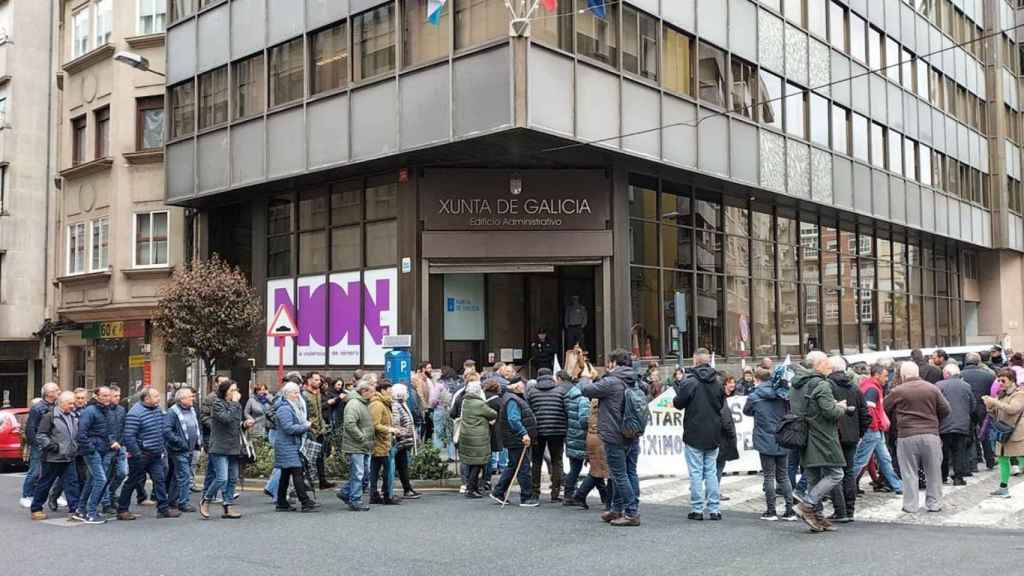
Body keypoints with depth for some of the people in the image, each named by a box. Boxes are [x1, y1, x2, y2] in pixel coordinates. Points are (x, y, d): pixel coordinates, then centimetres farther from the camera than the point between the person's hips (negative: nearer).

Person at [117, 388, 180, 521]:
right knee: (132, 482, 4)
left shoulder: (157, 409, 6)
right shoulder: (135, 413, -19)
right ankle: (122, 510, 17)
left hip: (156, 455, 7)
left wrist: (162, 446, 13)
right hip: (140, 455, -7)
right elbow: (129, 436, -23)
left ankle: (164, 508, 9)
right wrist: (136, 454, -21)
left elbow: (164, 430, 18)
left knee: (159, 480, 4)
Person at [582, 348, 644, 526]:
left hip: (615, 438, -8)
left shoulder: (611, 382, -16)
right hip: (633, 437, 8)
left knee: (620, 475, -1)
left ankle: (632, 513, -2)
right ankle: (616, 510, 25)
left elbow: (586, 390, -10)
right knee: (630, 473, 13)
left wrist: (587, 380, 13)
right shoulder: (635, 383, 6)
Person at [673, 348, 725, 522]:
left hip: (694, 434, -5)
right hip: (713, 435, 5)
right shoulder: (717, 381, 3)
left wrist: (675, 398, 13)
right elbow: (722, 404, 13)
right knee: (711, 471, 10)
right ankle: (714, 509, 10)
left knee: (696, 472, 1)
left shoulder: (690, 381, -14)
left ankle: (697, 509, 3)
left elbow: (678, 403, -8)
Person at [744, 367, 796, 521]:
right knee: (783, 475, 12)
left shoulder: (754, 396, -9)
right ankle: (790, 510, 10)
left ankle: (771, 511, 6)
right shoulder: (782, 394, 0)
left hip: (766, 441, -4)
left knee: (769, 475, 3)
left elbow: (746, 411, 9)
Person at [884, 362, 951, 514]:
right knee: (933, 472, 13)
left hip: (906, 436, -2)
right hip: (931, 435, 2)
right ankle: (934, 503, 18)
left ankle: (910, 505, 9)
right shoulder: (932, 388, 3)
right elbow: (945, 410, 5)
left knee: (909, 473, 6)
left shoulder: (896, 391, -3)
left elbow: (885, 410, 6)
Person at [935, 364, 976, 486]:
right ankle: (958, 477, 2)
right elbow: (973, 408, 11)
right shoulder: (966, 386, 5)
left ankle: (943, 476, 17)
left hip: (944, 425, -1)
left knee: (943, 452, 10)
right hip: (962, 425, 1)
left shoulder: (939, 385, -5)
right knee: (960, 451, 6)